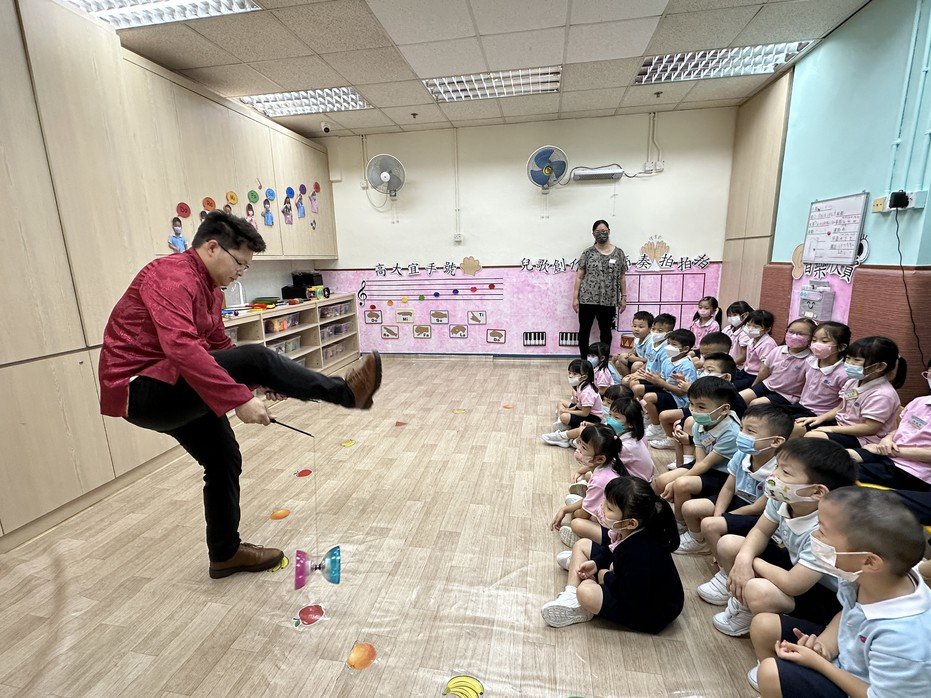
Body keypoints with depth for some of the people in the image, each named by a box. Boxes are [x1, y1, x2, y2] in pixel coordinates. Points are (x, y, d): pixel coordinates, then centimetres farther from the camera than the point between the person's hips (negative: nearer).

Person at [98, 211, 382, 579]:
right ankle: (345, 393, -16)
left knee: (225, 460, 12)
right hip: (139, 389, -10)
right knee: (254, 358, -25)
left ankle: (225, 553, 29)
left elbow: (219, 346, 16)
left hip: (168, 390, 10)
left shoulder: (208, 288, 13)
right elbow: (182, 348, -34)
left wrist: (267, 380, 4)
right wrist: (239, 398, -36)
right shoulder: (172, 276, -19)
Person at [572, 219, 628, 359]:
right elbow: (579, 277, 0)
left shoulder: (619, 253, 5)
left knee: (606, 331, 11)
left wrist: (623, 297, 5)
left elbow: (621, 278, 8)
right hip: (587, 299, -1)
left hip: (608, 301, 1)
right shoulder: (587, 253, 1)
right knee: (584, 330, 5)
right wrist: (575, 297, -5)